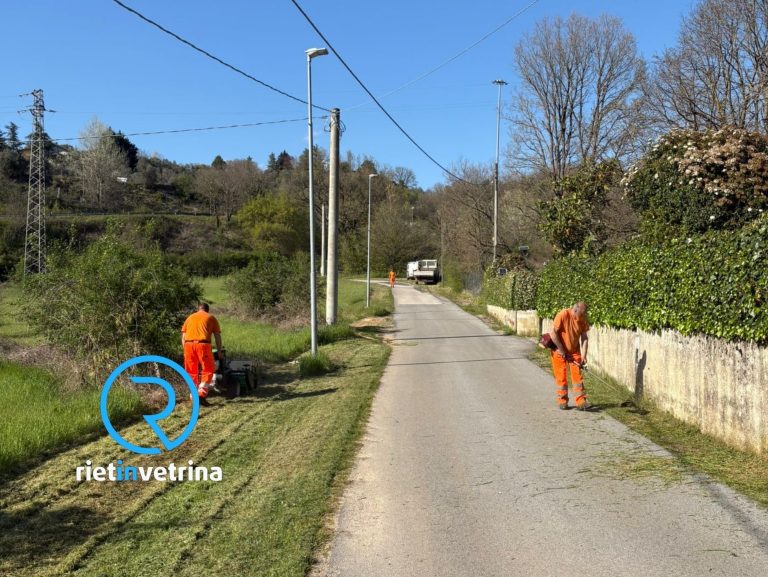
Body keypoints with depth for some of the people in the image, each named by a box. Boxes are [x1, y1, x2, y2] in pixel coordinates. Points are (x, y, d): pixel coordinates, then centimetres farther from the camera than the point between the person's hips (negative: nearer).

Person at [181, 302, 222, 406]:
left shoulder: (190, 317, 25)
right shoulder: (211, 317, 16)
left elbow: (183, 336, 20)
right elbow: (217, 336, 12)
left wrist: (185, 350, 25)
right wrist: (219, 351, 19)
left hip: (188, 344, 4)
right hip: (203, 344, -3)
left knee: (192, 372, 12)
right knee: (208, 370, 5)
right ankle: (201, 394, -8)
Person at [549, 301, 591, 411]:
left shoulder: (583, 319, -9)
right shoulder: (563, 315, -23)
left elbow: (584, 337, -4)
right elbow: (553, 333, -22)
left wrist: (583, 355, -12)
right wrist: (561, 349, -19)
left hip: (574, 351, 4)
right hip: (559, 351, -4)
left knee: (577, 375, -1)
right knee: (561, 377, 2)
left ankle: (581, 402, -1)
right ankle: (562, 401, 13)